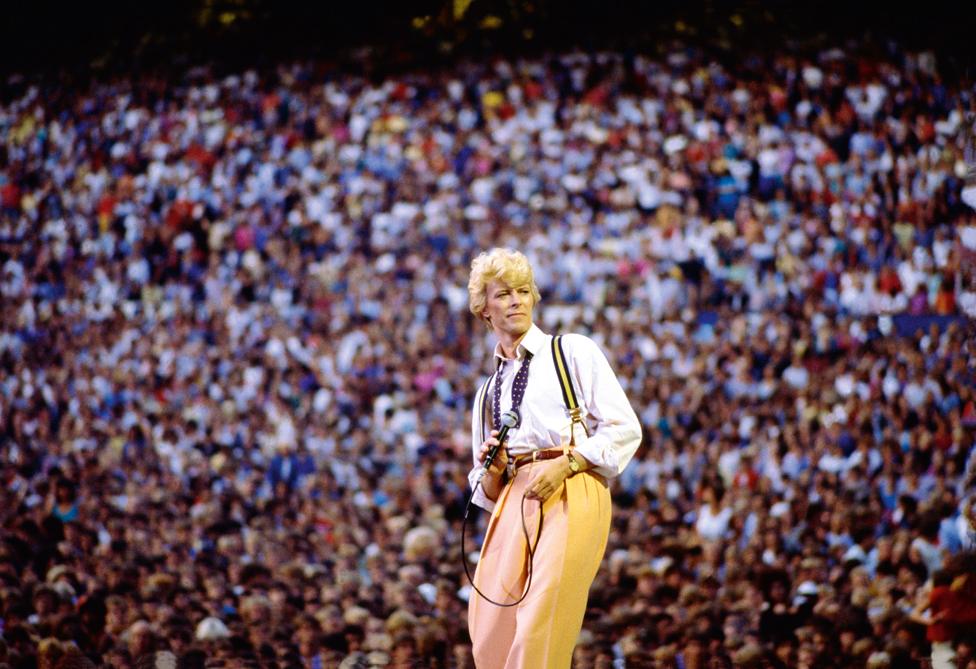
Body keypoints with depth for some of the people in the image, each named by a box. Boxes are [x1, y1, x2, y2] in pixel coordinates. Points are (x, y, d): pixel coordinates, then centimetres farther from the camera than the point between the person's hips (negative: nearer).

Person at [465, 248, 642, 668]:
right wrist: (493, 471, 1)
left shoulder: (574, 351, 10)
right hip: (514, 503, 5)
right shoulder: (488, 391, 24)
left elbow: (625, 429, 1)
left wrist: (566, 464, -11)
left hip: (571, 495, -5)